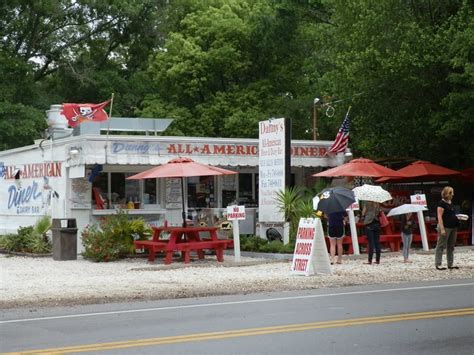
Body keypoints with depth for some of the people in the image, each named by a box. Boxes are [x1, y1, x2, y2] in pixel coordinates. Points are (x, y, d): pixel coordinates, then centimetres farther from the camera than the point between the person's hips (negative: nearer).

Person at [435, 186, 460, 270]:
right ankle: (438, 264, -1)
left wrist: (458, 217, 8)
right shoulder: (442, 203, -11)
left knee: (451, 246, 12)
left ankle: (450, 264, 19)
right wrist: (442, 228, -22)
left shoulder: (450, 203, 14)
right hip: (445, 227, -9)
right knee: (441, 246, -4)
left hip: (453, 227, 9)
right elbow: (439, 216, -16)